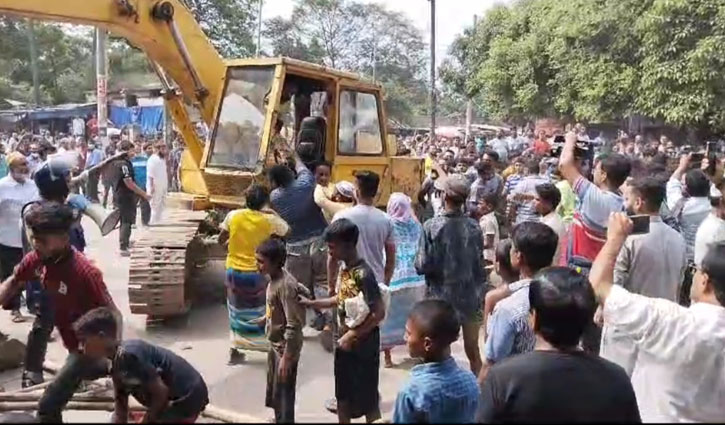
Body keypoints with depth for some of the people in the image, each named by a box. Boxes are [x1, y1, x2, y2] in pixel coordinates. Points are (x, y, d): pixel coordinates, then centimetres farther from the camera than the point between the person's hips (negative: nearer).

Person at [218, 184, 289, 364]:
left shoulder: (233, 216, -7)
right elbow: (287, 231, 6)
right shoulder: (269, 220, -11)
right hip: (257, 273, -2)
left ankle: (234, 351, 23)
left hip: (234, 271, 3)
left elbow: (221, 240, 2)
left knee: (237, 312, 17)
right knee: (264, 312, 13)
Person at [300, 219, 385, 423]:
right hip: (344, 342, 8)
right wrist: (312, 303, 10)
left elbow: (379, 312, -25)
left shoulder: (363, 274, -24)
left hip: (363, 345, -8)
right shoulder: (344, 268, 2)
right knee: (343, 396, 21)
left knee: (367, 399, 7)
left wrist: (353, 335, -20)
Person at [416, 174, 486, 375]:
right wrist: (481, 292, 12)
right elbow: (480, 265, -1)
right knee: (473, 351, 16)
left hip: (441, 297, -2)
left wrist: (417, 262, 6)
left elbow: (423, 266, -17)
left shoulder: (432, 226, -16)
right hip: (471, 296, 3)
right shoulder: (474, 227, -7)